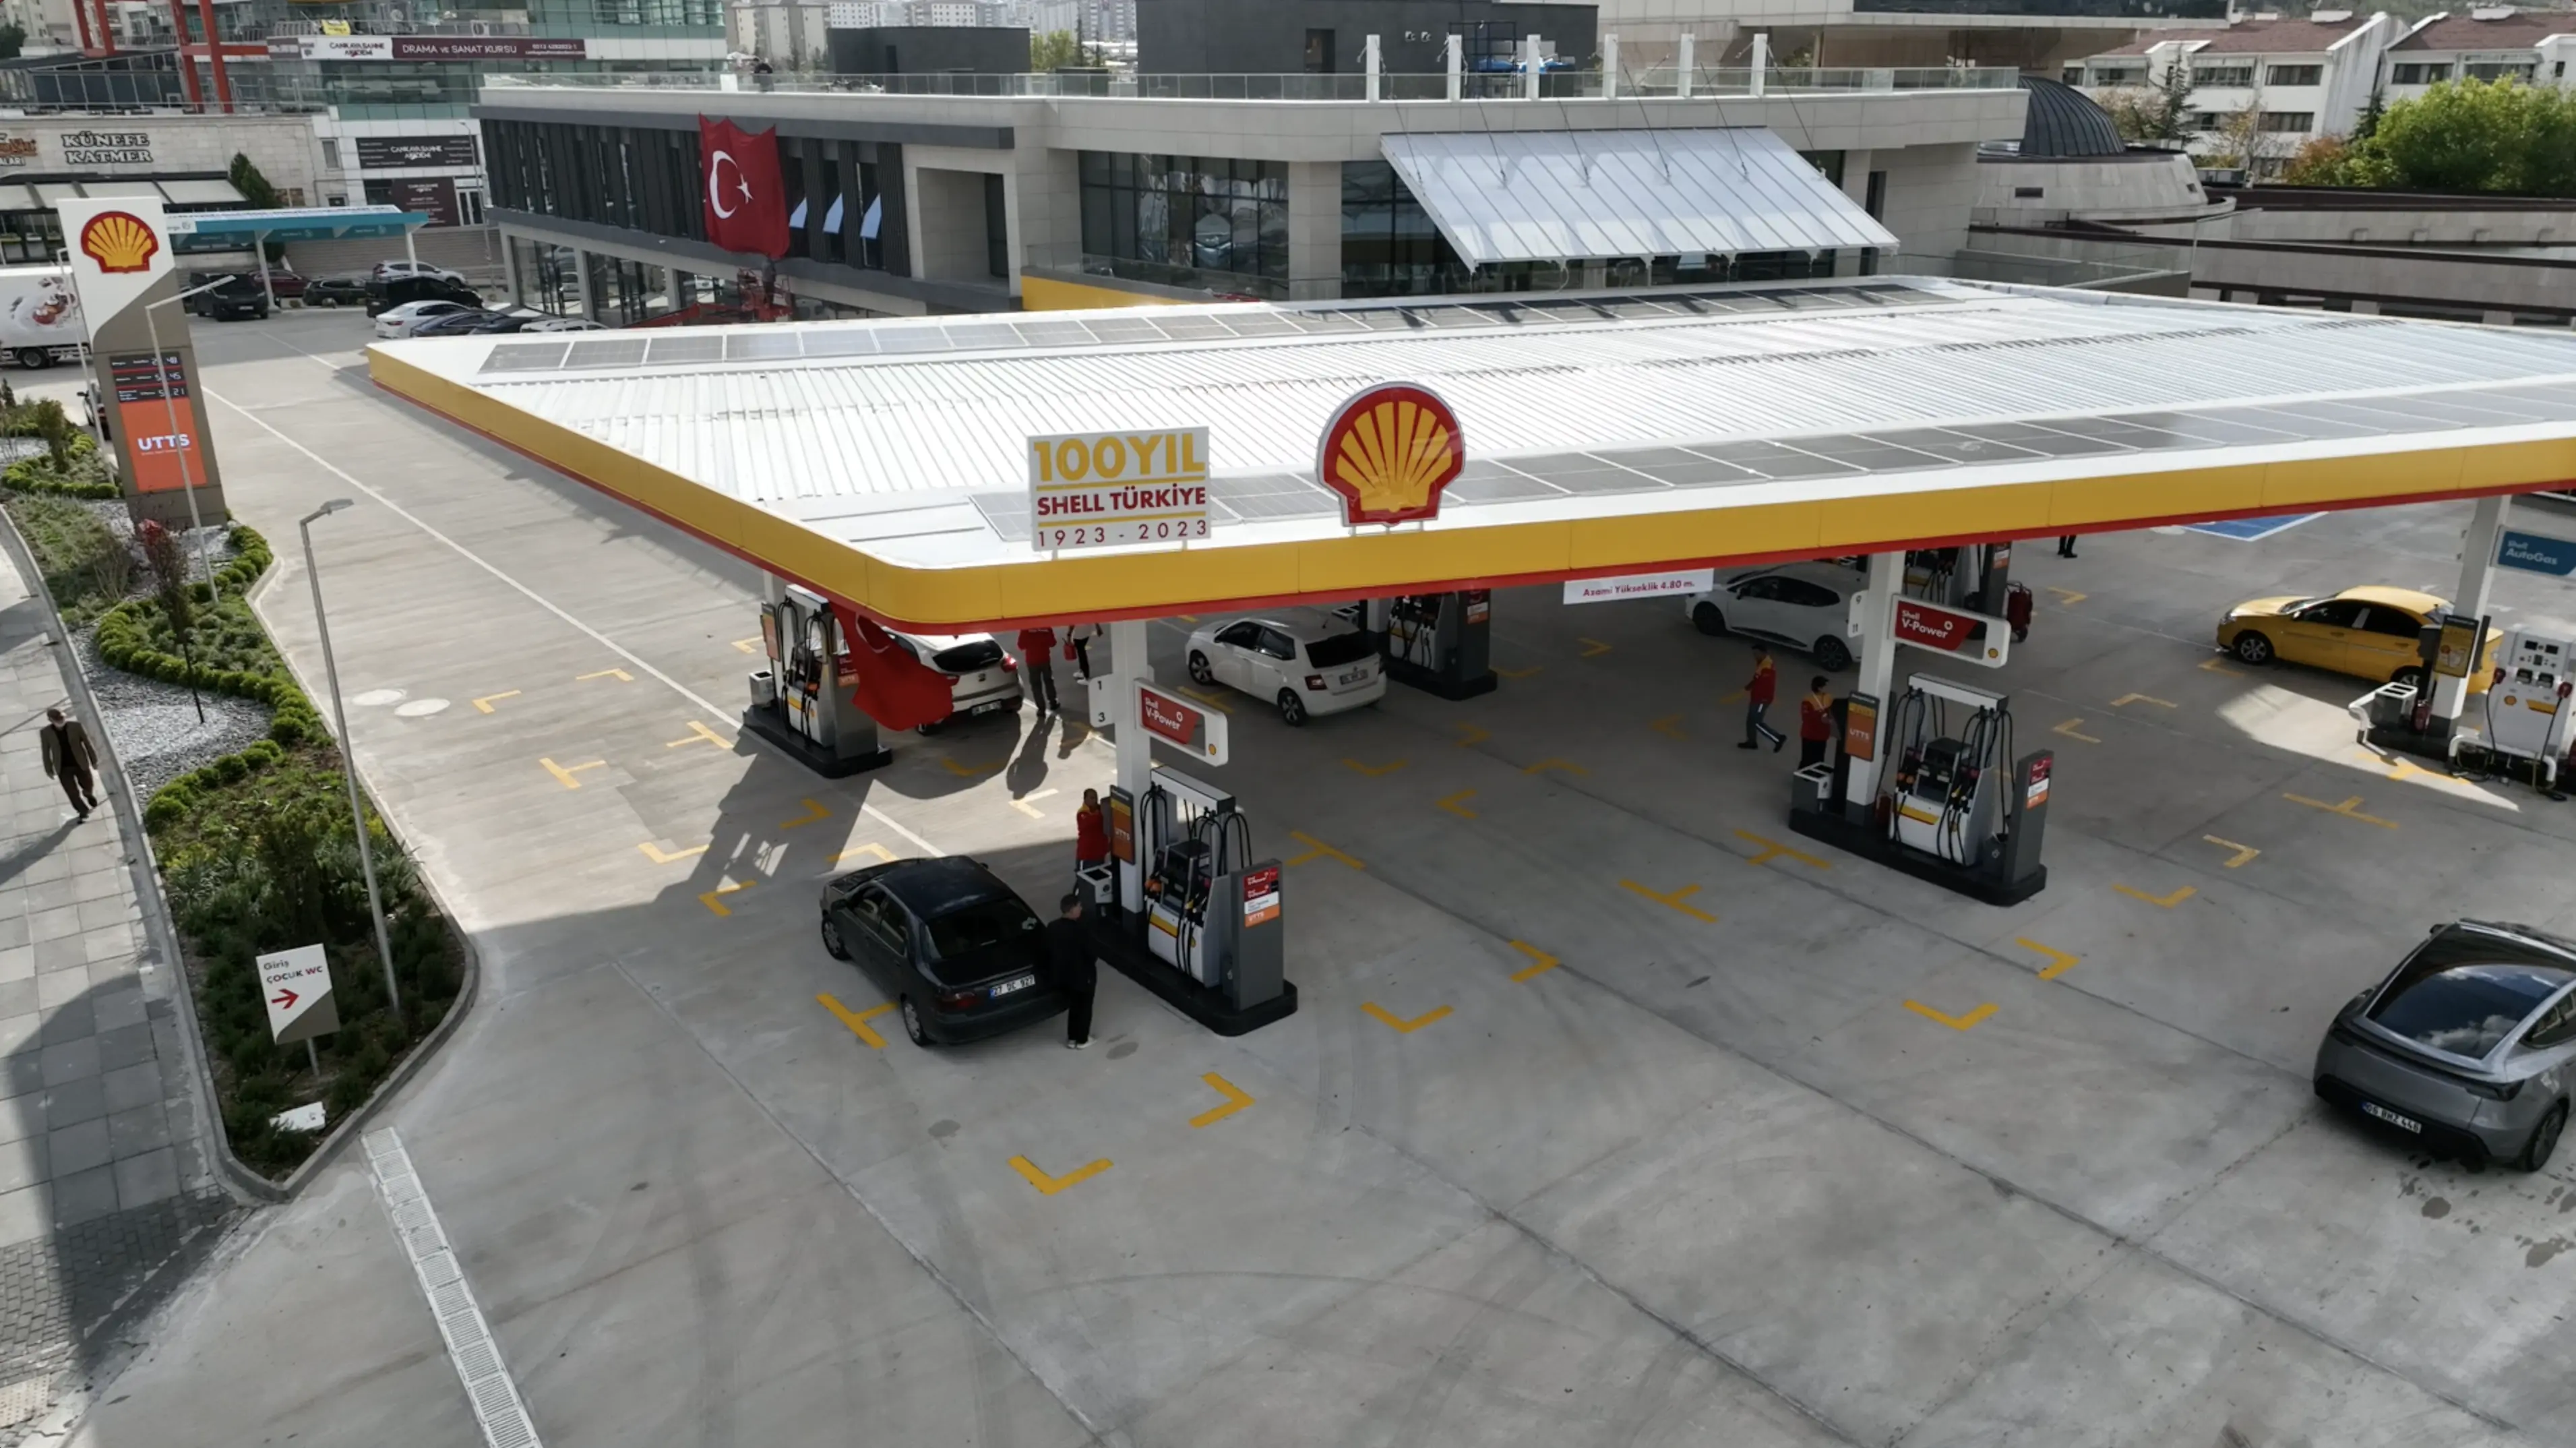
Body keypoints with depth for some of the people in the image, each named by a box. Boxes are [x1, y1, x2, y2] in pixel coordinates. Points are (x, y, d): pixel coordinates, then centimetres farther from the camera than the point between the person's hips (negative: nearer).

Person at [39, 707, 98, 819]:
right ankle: (83, 812, 30)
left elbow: (87, 742, -6)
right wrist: (49, 770, 4)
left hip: (80, 764, 0)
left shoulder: (76, 726, -18)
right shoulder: (46, 732, -16)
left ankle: (89, 794, 57)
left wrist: (94, 760, 1)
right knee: (73, 793, 4)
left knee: (88, 787, 18)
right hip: (63, 768, 0)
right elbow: (46, 751, -3)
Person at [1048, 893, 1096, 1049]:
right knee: (1084, 1007, 15)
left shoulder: (1052, 927, -8)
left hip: (1063, 975, 6)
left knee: (1073, 1006, 23)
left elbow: (1048, 951, 2)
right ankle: (1082, 1040, 26)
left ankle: (1072, 1039, 31)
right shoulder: (1082, 929, -26)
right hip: (1082, 975, -6)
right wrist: (1092, 974, -1)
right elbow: (1089, 953, -18)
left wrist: (1055, 969, 15)